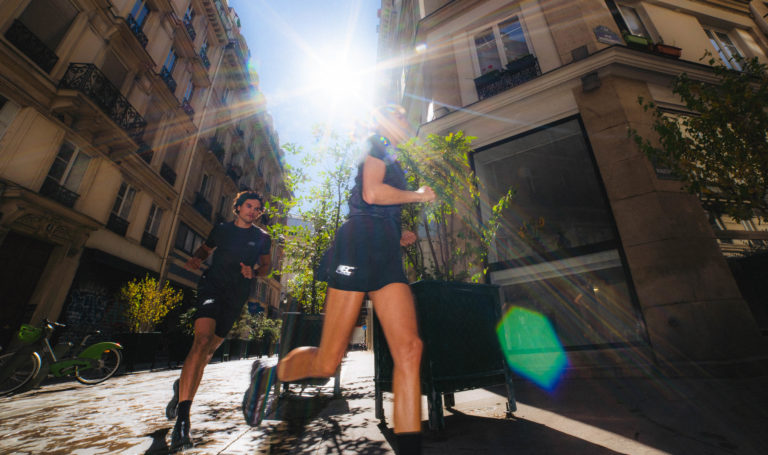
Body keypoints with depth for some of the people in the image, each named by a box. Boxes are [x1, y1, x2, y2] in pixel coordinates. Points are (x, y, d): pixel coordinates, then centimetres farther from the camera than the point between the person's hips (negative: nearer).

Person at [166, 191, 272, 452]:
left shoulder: (262, 238, 9)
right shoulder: (221, 229, 10)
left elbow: (265, 267, 13)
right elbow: (206, 249, 22)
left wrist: (253, 272, -8)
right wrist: (195, 259, 0)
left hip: (237, 296, 2)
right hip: (212, 284, -1)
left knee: (210, 349, 5)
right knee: (202, 340, -21)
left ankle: (181, 386, 36)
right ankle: (182, 418, -18)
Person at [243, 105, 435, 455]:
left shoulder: (392, 163, 33)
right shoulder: (376, 146, 8)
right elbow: (371, 194, -12)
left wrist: (400, 237, 22)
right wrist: (417, 196, 2)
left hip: (386, 256, 9)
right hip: (360, 243, -8)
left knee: (409, 350, -10)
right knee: (327, 363, -4)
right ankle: (267, 374, 25)